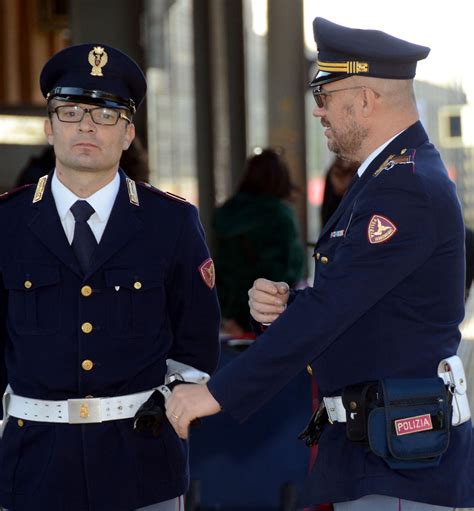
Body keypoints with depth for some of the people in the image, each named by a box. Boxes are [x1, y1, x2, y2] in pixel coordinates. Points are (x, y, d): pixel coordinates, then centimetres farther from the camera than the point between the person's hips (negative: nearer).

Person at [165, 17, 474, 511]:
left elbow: (327, 311, -25)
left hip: (400, 457, -10)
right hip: (370, 444, 10)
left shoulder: (408, 189, -19)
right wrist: (280, 303, -7)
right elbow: (336, 303, 15)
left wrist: (218, 392, -22)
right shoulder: (390, 177, 14)